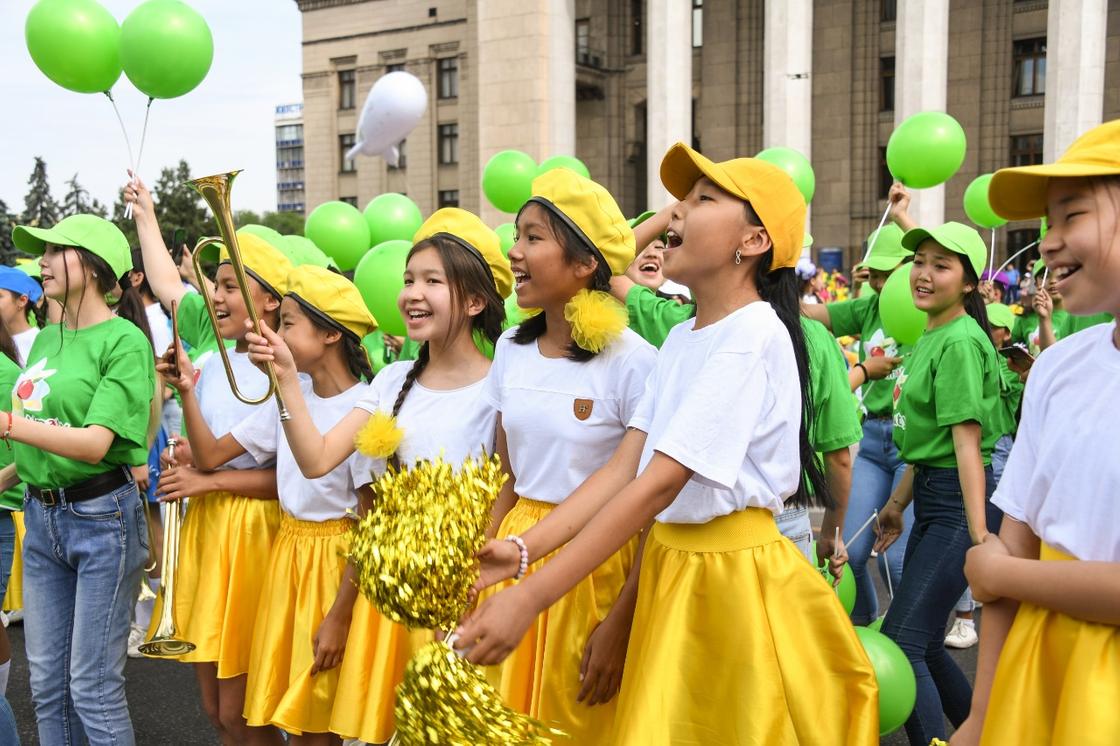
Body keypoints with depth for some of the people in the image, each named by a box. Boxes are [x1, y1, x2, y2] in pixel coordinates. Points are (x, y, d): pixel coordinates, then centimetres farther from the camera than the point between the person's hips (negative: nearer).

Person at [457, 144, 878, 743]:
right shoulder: (680, 339, 7)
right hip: (668, 566, 7)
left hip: (735, 576, -7)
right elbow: (622, 468, 1)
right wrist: (522, 549, -12)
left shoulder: (753, 338, -20)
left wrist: (529, 598, -27)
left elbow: (658, 485, -25)